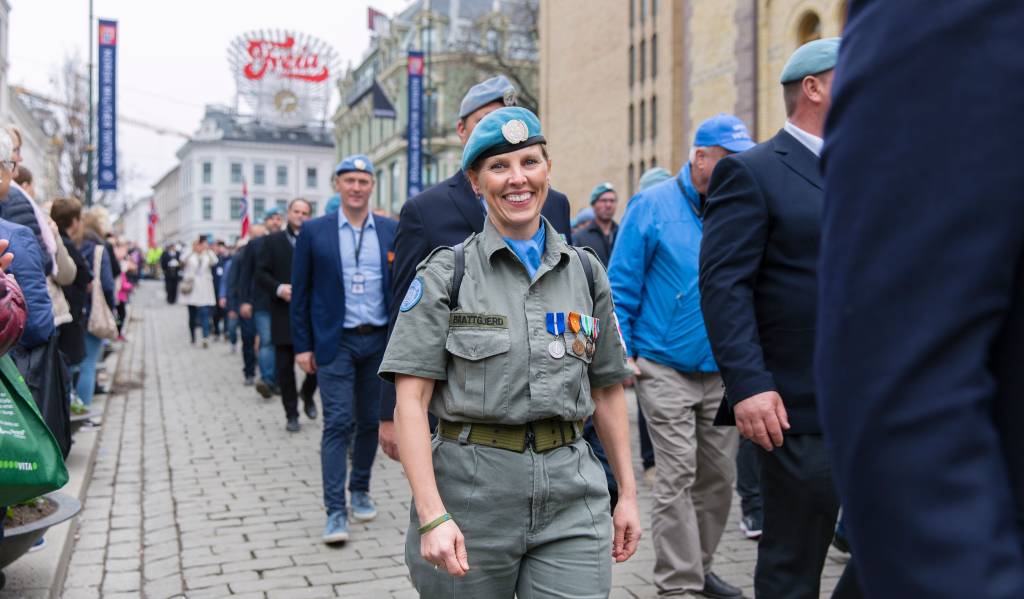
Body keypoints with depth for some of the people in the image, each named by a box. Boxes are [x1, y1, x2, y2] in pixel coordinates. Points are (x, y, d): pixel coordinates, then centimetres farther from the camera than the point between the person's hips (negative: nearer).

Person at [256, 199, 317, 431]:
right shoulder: (272, 241, 7)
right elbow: (261, 273, 3)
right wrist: (278, 288, -13)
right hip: (284, 313, 0)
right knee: (285, 366, 4)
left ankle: (307, 394, 30)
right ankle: (291, 414, 16)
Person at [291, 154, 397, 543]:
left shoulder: (393, 231, 4)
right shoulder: (314, 232, 0)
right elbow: (300, 293, 2)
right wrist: (303, 346, -2)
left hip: (380, 341, 3)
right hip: (336, 342, -2)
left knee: (371, 421, 12)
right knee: (338, 423, -6)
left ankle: (360, 490, 30)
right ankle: (335, 511, 0)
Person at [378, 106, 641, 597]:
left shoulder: (586, 273, 7)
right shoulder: (447, 273, -3)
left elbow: (606, 389, 12)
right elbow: (411, 402, -8)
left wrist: (627, 492, 10)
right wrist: (432, 516, -16)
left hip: (571, 498, 2)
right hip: (470, 491, -2)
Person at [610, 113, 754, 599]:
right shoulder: (653, 205, -4)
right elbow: (620, 284, -3)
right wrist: (622, 353, -8)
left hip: (722, 371, 5)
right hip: (665, 370, -4)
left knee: (719, 475, 11)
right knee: (677, 477, -4)